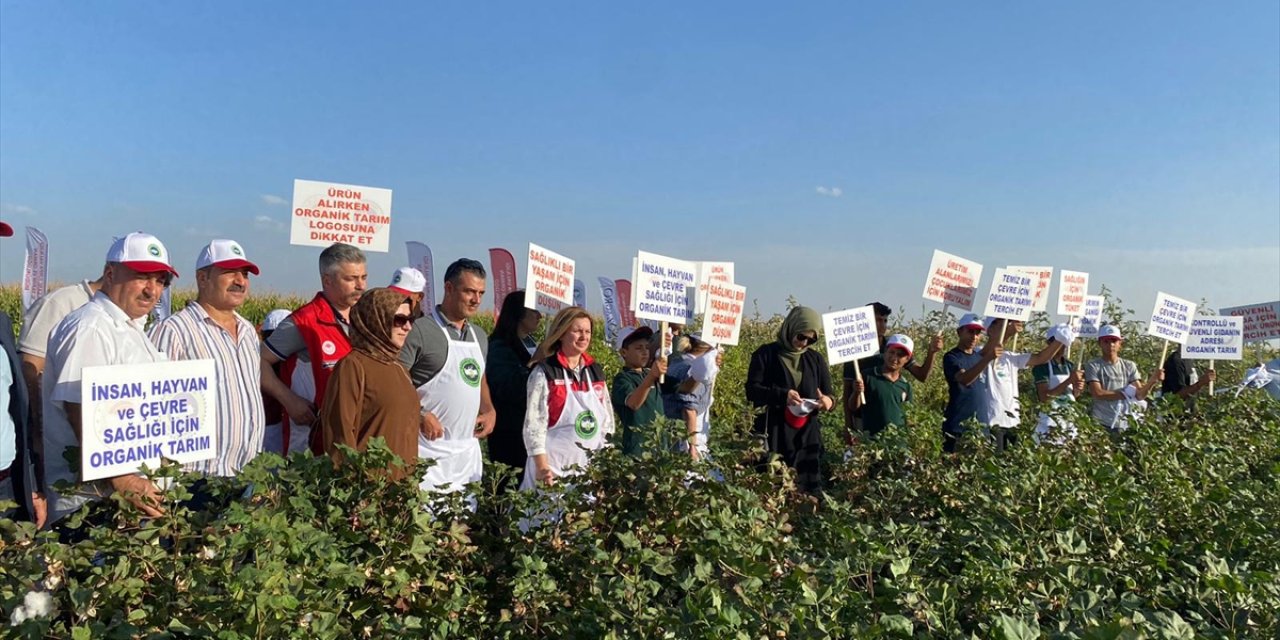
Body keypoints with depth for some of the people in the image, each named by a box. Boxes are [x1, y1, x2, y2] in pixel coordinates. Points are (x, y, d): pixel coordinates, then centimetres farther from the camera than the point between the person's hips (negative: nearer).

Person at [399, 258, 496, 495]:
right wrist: (421, 415, -19)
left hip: (468, 449, 7)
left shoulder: (480, 335, 15)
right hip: (429, 445, -7)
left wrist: (489, 411, 10)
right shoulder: (420, 330, -9)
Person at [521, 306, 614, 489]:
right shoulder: (544, 373, -6)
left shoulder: (596, 371, 11)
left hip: (591, 467, 5)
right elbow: (534, 423, -10)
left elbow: (607, 419, 16)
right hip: (554, 465, -5)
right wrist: (542, 467, -16)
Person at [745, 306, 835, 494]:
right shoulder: (766, 354, 1)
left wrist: (828, 401, -12)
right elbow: (752, 390, -6)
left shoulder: (816, 359, 14)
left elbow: (828, 395, 13)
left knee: (810, 487, 1)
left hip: (807, 436, 4)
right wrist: (781, 395, -23)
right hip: (773, 436, -4)